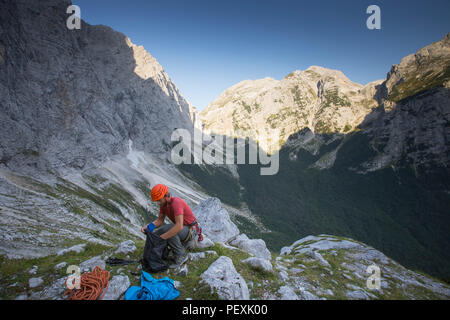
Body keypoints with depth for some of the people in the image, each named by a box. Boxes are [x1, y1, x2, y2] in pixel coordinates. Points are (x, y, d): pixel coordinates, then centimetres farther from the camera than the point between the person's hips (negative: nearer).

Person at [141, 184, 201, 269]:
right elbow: (160, 220, 3)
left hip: (190, 231, -8)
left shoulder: (176, 202, -31)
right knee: (155, 234, -5)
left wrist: (161, 238, -37)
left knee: (167, 229, -33)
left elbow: (179, 226, -40)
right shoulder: (163, 203, -4)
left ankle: (181, 255, -14)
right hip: (180, 230, 9)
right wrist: (147, 227, -15)